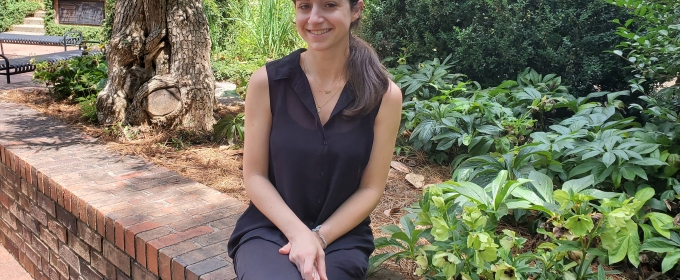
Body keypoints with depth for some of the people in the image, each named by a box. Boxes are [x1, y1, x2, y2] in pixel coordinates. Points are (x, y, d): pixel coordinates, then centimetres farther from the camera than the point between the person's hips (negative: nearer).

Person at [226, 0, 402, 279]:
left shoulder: (384, 95, -6)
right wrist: (299, 233, -17)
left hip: (341, 236, 1)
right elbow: (255, 176, -4)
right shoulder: (267, 81, -6)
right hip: (268, 230, 0)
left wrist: (319, 237, -13)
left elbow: (371, 188, -2)